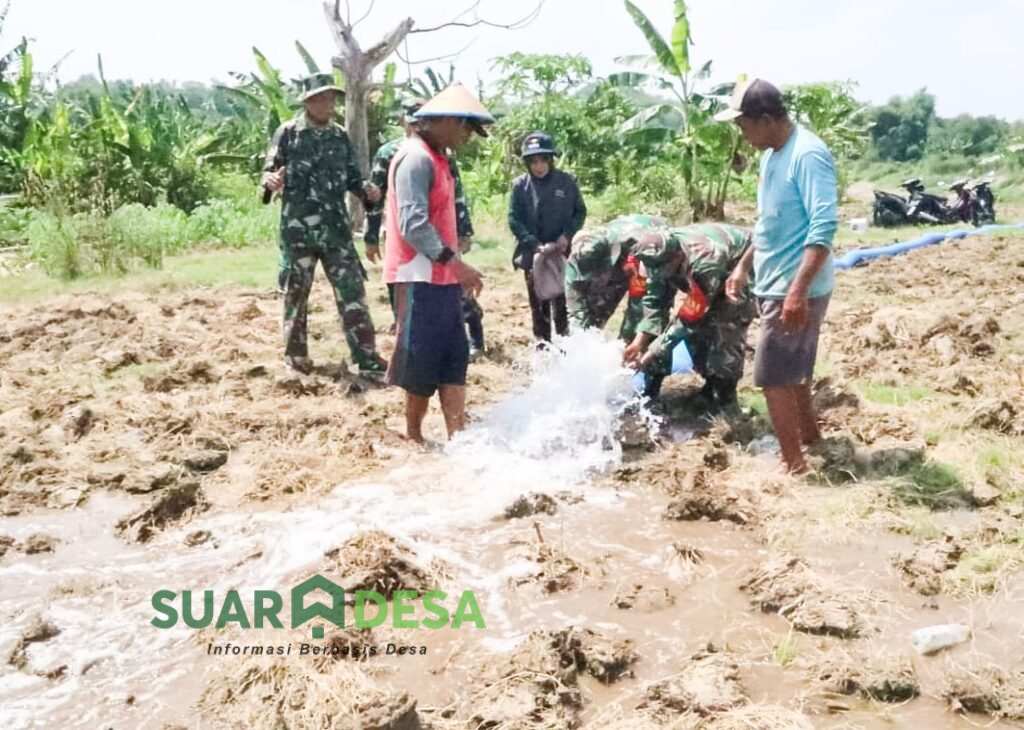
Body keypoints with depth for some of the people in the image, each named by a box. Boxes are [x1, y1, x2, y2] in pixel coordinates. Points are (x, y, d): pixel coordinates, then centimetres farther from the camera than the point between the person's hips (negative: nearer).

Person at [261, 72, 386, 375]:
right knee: (297, 291, 5)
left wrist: (367, 190, -7)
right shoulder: (288, 133, -2)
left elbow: (351, 177, 14)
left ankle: (366, 354, 3)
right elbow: (268, 171, -3)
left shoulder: (340, 135, 11)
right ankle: (295, 354, 18)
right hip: (298, 227, -3)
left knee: (352, 289, 0)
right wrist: (271, 181, -27)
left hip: (336, 227, 3)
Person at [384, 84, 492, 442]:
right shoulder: (416, 158, -14)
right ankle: (414, 437, 11)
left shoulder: (437, 158, 17)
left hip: (441, 277, 10)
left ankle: (458, 437, 9)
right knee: (422, 360, -2)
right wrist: (455, 261, -26)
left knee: (454, 358, 7)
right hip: (421, 278, -10)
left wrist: (454, 266, 15)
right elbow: (413, 224, -23)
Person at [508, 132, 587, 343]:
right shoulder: (520, 185, -6)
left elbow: (580, 212, 5)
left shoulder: (567, 181, -4)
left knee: (562, 302, 6)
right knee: (538, 304, 10)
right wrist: (535, 245, -16)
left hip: (563, 253, 0)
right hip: (533, 254, 0)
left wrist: (567, 235, -11)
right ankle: (542, 344, 21)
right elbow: (514, 220, -5)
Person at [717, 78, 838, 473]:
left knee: (772, 377, -5)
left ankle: (794, 464, 6)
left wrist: (798, 291, -31)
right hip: (775, 285, 10)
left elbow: (824, 227, -26)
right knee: (791, 373, 20)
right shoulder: (772, 155, 12)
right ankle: (810, 437, 37)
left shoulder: (808, 155, -19)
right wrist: (743, 267, 21)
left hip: (796, 289, -10)